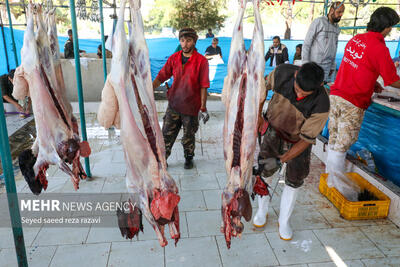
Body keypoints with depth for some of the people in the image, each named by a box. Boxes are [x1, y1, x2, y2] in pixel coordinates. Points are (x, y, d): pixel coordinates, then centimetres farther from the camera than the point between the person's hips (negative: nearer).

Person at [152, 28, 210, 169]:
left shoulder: (201, 61, -9)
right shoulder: (174, 58, 1)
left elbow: (203, 87, -10)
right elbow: (161, 76, 3)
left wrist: (203, 108, -11)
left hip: (191, 106, -3)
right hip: (173, 104, 3)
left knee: (188, 136, 12)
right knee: (167, 134, 6)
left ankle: (189, 158, 35)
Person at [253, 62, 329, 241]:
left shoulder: (321, 104, -33)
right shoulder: (282, 73, -27)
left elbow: (306, 139, -25)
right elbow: (264, 86, -3)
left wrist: (281, 159, -31)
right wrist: (258, 115, -5)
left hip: (298, 141, -1)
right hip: (274, 130, 1)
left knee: (294, 180, 1)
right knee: (265, 170, -5)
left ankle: (284, 221, 23)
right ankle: (262, 211, 20)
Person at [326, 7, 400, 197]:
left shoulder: (355, 39, 8)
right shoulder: (379, 48, -14)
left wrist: (372, 82, 22)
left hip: (336, 94, 7)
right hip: (353, 103, -7)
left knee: (334, 140, 16)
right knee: (342, 144, 2)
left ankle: (330, 174, 30)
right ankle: (335, 182, 13)